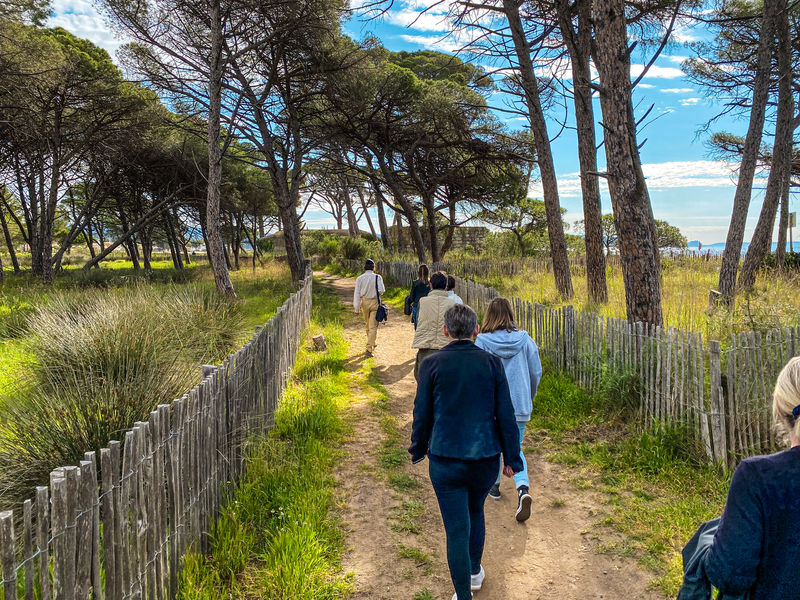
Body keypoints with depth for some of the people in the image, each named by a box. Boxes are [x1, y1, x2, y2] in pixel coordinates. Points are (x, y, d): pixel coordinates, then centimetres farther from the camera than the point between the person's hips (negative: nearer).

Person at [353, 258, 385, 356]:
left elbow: (357, 294, -4)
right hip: (374, 302, -3)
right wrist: (375, 291, 7)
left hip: (364, 302, 3)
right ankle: (369, 349, -9)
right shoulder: (377, 277, -10)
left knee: (368, 325, 21)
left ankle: (372, 343, 40)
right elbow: (381, 290, -18)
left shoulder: (359, 278, -3)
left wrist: (357, 308, -1)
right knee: (373, 326, -1)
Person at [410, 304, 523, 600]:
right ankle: (475, 572, 43)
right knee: (476, 512, 27)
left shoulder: (432, 364, -8)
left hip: (445, 459, -2)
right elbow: (506, 415, -2)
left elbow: (422, 413, -1)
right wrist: (511, 458, 7)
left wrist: (417, 448, 15)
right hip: (485, 457, 3)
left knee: (456, 528, 7)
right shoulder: (492, 363, -5)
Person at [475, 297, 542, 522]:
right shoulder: (525, 340, -4)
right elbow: (536, 372, 3)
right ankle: (523, 488, -11)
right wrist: (530, 396, 21)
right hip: (519, 404, 2)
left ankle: (494, 486, 35)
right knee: (515, 449, 11)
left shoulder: (482, 341, -11)